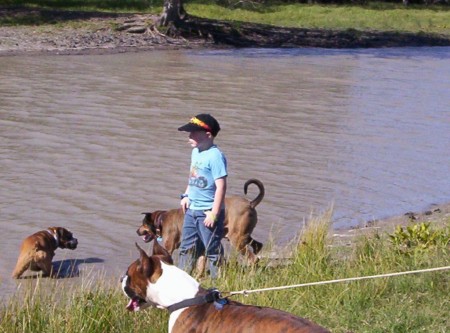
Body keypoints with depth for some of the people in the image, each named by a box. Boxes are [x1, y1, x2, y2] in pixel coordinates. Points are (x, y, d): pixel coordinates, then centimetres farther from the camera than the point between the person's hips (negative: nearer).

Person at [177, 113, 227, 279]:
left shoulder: (215, 156, -19)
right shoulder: (196, 152, 8)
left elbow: (221, 186, -22)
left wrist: (214, 214, -23)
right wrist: (186, 195, 10)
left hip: (208, 212, -9)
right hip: (192, 210, 9)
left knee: (213, 250, 0)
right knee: (186, 248, 16)